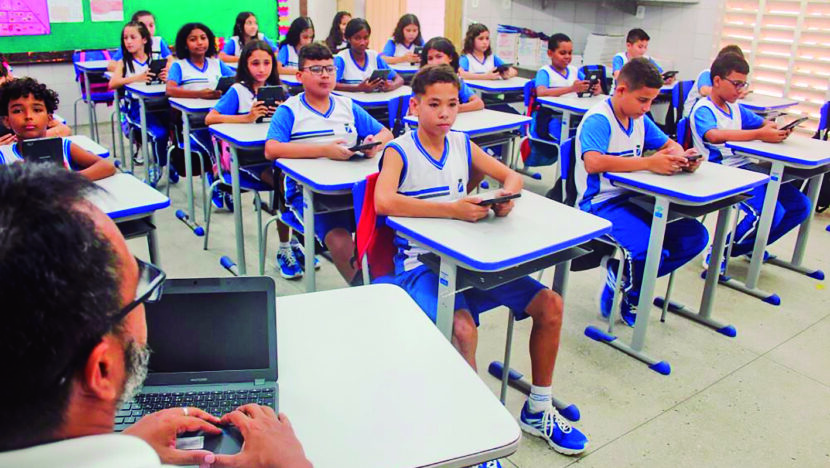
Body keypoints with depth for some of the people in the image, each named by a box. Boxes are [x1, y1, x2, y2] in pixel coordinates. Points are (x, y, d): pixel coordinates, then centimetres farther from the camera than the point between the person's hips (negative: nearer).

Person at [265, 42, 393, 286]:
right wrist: (324, 150, -22)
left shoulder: (348, 107, 16)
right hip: (307, 190, -4)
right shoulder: (289, 111, 2)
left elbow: (386, 133, 19)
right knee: (338, 237, -29)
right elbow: (271, 149, -14)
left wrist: (375, 144, -8)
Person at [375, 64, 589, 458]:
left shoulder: (462, 144, 10)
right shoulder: (399, 151, -7)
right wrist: (453, 209, -31)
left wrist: (506, 195, -11)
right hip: (420, 262, -6)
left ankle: (538, 410, 16)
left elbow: (511, 176, 15)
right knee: (462, 327, -34)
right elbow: (384, 201, -26)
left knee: (549, 304, -1)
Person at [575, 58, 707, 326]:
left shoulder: (639, 119, 12)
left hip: (631, 199, 9)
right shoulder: (598, 120, -14)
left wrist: (682, 157, -3)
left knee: (695, 235, -4)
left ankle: (625, 280, 5)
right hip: (601, 204, -9)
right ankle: (621, 280, 5)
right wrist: (649, 163, -30)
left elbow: (670, 145, 23)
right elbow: (593, 163, -31)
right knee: (649, 249, -31)